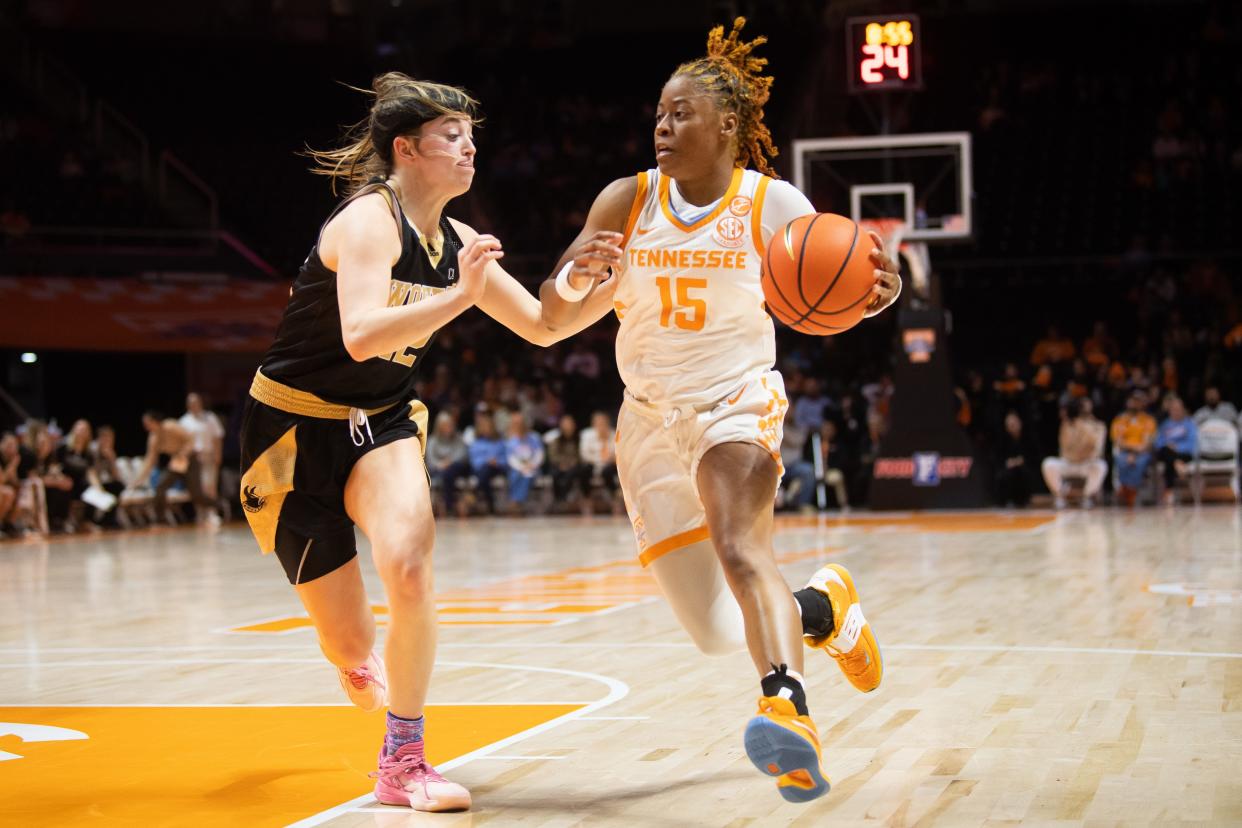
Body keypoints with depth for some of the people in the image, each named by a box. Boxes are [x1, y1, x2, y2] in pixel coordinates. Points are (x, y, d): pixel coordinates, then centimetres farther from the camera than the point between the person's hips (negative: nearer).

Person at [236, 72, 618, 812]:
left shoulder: (456, 241, 2)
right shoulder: (368, 220, -20)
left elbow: (543, 327, 9)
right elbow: (360, 335, -35)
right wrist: (459, 296, -41)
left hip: (380, 423, 5)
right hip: (295, 431, -5)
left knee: (410, 568, -26)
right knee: (352, 647, 0)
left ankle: (403, 764, -12)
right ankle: (360, 667, 42)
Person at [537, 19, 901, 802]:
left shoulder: (774, 205, -9)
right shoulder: (627, 201, -4)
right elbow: (554, 317, -7)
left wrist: (875, 290, -32)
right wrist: (576, 281, -31)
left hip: (736, 403, -3)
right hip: (651, 419, 4)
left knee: (739, 547, -35)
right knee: (717, 631, 4)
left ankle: (789, 710, -52)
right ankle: (826, 607, 34)